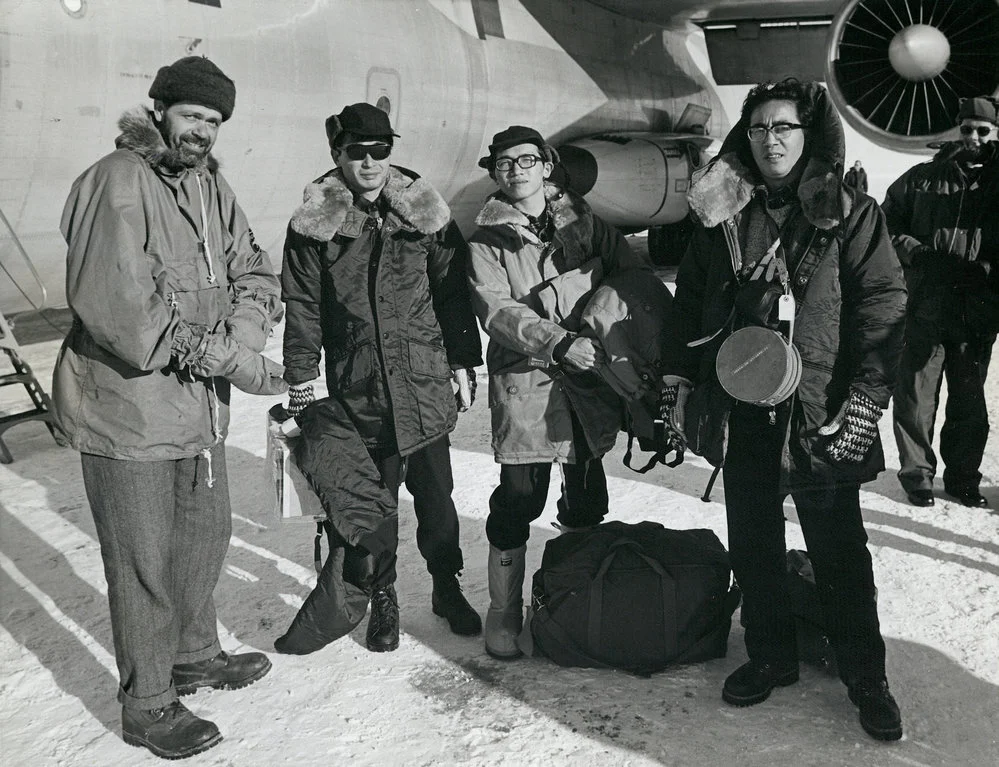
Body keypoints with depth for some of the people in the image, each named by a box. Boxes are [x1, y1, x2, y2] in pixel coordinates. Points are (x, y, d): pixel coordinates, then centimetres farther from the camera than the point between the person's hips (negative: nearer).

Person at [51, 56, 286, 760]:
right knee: (146, 564, 5)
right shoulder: (117, 183, -18)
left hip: (199, 406, 9)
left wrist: (243, 331, -17)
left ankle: (193, 654, 46)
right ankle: (147, 706, 24)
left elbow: (254, 272, 6)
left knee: (207, 534, 23)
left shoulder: (211, 185, 9)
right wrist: (228, 358, -25)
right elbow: (115, 306, -29)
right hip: (126, 407, -8)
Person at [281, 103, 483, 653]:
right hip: (356, 386, 0)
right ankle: (382, 599, 23)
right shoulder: (313, 224, 0)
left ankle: (447, 587, 26)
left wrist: (464, 360, 8)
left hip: (424, 381, 1)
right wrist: (300, 381, 2)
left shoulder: (425, 212, 3)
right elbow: (302, 306, 4)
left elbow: (451, 290, 8)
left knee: (435, 493, 7)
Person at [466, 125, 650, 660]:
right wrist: (559, 342, -25)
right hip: (525, 381, -3)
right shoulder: (487, 241, 2)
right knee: (519, 497, -5)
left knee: (586, 495, 12)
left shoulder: (583, 223, 11)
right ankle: (504, 612, 10)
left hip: (587, 379, 4)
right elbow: (497, 312, -11)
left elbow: (635, 274, 12)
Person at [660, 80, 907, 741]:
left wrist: (865, 402, -16)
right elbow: (690, 301, 14)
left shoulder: (849, 214, -3)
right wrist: (678, 378, 8)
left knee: (839, 550, 5)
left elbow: (883, 309, -8)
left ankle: (866, 676, 21)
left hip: (819, 415, -3)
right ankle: (770, 657, 32)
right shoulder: (721, 216, 8)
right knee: (753, 545, 14)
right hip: (741, 412, 4)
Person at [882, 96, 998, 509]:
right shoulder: (923, 179, 4)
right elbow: (886, 222, 8)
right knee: (917, 398, 1)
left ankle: (963, 476, 26)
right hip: (926, 309, -1)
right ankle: (917, 474, 16)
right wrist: (914, 253, -6)